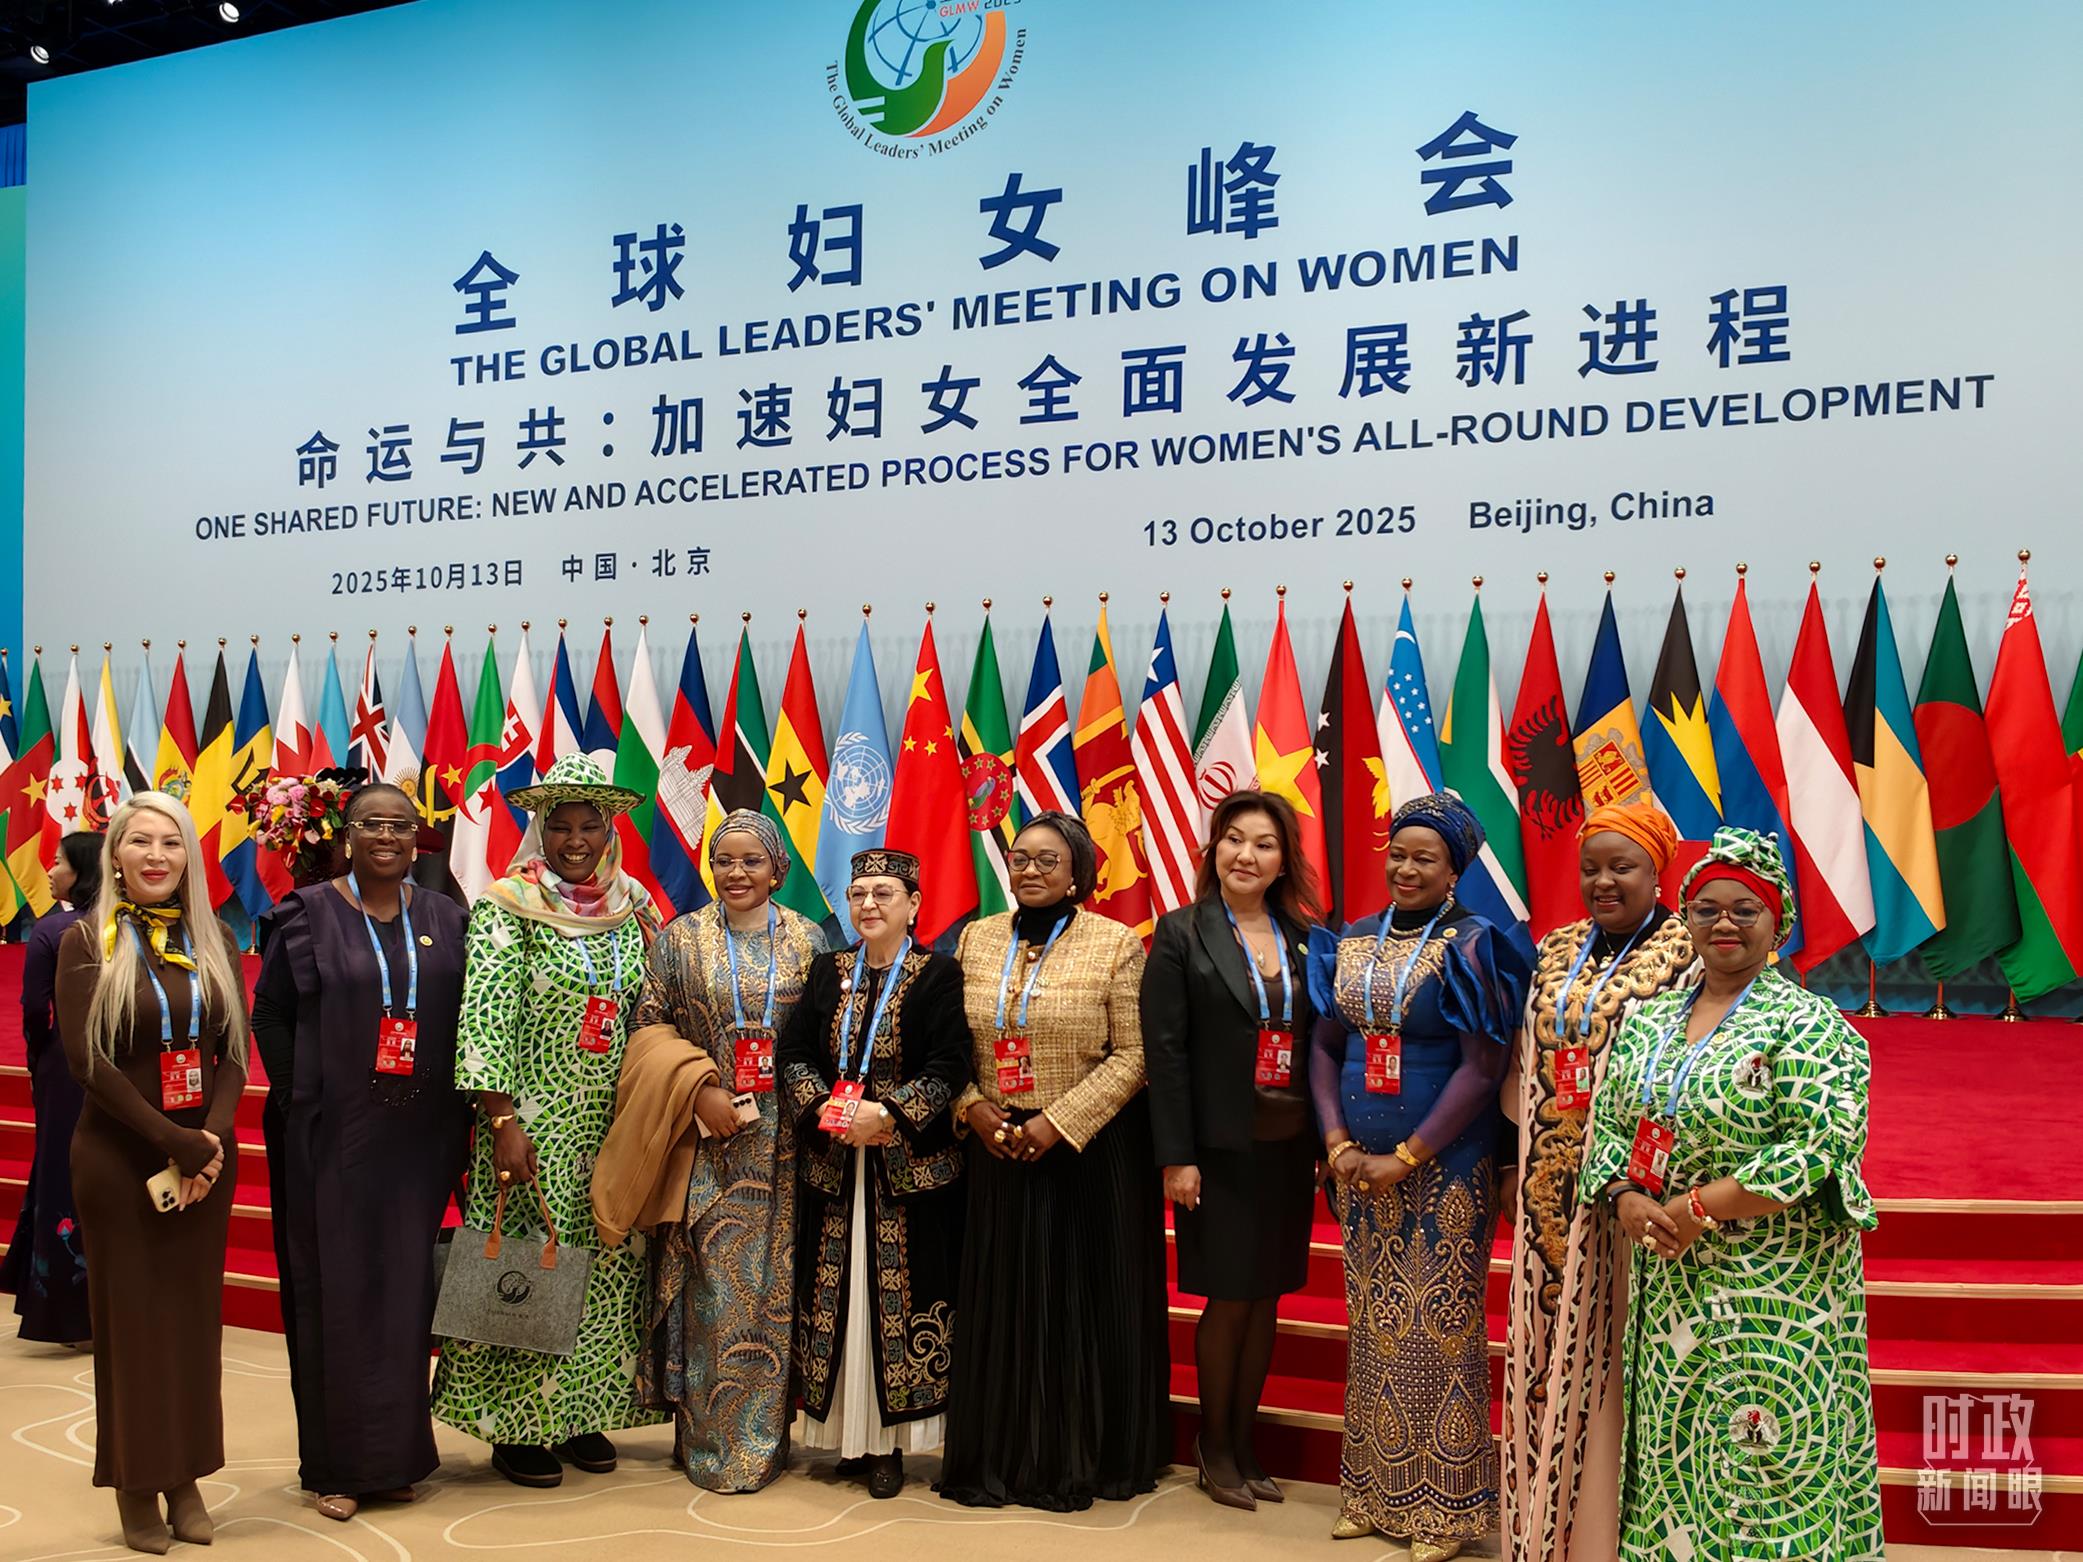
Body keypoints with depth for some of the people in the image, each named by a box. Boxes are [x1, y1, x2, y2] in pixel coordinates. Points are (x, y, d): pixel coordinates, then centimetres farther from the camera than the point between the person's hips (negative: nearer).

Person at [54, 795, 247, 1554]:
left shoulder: (214, 940, 7)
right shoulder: (85, 941, -3)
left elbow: (234, 1050, 4)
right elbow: (85, 1058, -10)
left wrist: (212, 1138, -12)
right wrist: (173, 1140, -17)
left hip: (206, 1155, 3)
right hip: (118, 1156, -3)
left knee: (195, 1313, 8)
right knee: (130, 1315, 4)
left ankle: (186, 1479, 18)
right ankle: (136, 1487, 15)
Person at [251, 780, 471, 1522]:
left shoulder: (444, 918, 7)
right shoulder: (308, 913, -1)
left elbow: (466, 1017, 9)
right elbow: (269, 1012, 2)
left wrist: (459, 1107, 2)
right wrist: (303, 1091, -3)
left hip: (420, 1135, 3)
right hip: (333, 1134, -2)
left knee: (406, 1287, 7)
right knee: (337, 1290, 2)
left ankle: (395, 1453, 21)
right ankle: (336, 1463, 14)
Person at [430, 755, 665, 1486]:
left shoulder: (631, 910, 7)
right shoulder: (506, 907, -8)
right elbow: (485, 1021, -13)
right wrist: (503, 1123, -19)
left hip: (612, 1130, 5)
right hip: (536, 1128, -5)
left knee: (607, 1265, 8)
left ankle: (581, 1414, 23)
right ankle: (517, 1426, 15)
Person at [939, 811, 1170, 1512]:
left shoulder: (1116, 944, -6)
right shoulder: (975, 940, 6)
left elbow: (1133, 1054, -10)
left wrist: (1058, 1122, -16)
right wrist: (973, 1108, -8)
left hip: (1091, 1152, -3)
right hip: (997, 1149, 3)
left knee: (1084, 1300, 4)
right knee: (1001, 1302, 8)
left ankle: (1076, 1461, 19)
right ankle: (998, 1460, 21)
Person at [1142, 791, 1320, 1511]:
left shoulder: (1305, 939, 6)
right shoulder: (1182, 933, -5)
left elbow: (1321, 1042, 7)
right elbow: (1165, 1049, -8)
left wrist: (1326, 1142, 2)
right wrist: (1176, 1157, -12)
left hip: (1288, 1149, 4)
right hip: (1220, 1148, -4)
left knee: (1265, 1300, 11)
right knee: (1229, 1299, 3)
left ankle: (1244, 1443, 25)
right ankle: (1214, 1447, 21)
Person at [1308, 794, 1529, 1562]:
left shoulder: (1471, 946, -8)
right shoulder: (1353, 942, 7)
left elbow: (1482, 1068, -13)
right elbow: (1325, 1046, 9)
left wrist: (1405, 1159, -15)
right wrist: (1337, 1143, -5)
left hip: (1444, 1171, -5)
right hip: (1361, 1166, 5)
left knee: (1441, 1329, 2)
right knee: (1374, 1326, 12)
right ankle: (1373, 1488, 24)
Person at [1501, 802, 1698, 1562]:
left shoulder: (1687, 954, -6)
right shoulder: (1556, 953, 12)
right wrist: (1520, 1160, 9)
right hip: (1555, 1189, 5)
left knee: (1614, 1353, 1)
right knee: (1548, 1350, 11)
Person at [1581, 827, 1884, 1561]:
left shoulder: (1809, 1025, -8)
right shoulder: (1646, 1022, 11)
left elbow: (1819, 1150, -18)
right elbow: (1608, 1126, 11)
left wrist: (1696, 1209, -19)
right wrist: (1627, 1200, -9)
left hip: (1774, 1291, -5)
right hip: (1668, 1285, 6)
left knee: (1758, 1456, -2)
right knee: (1671, 1447, 12)